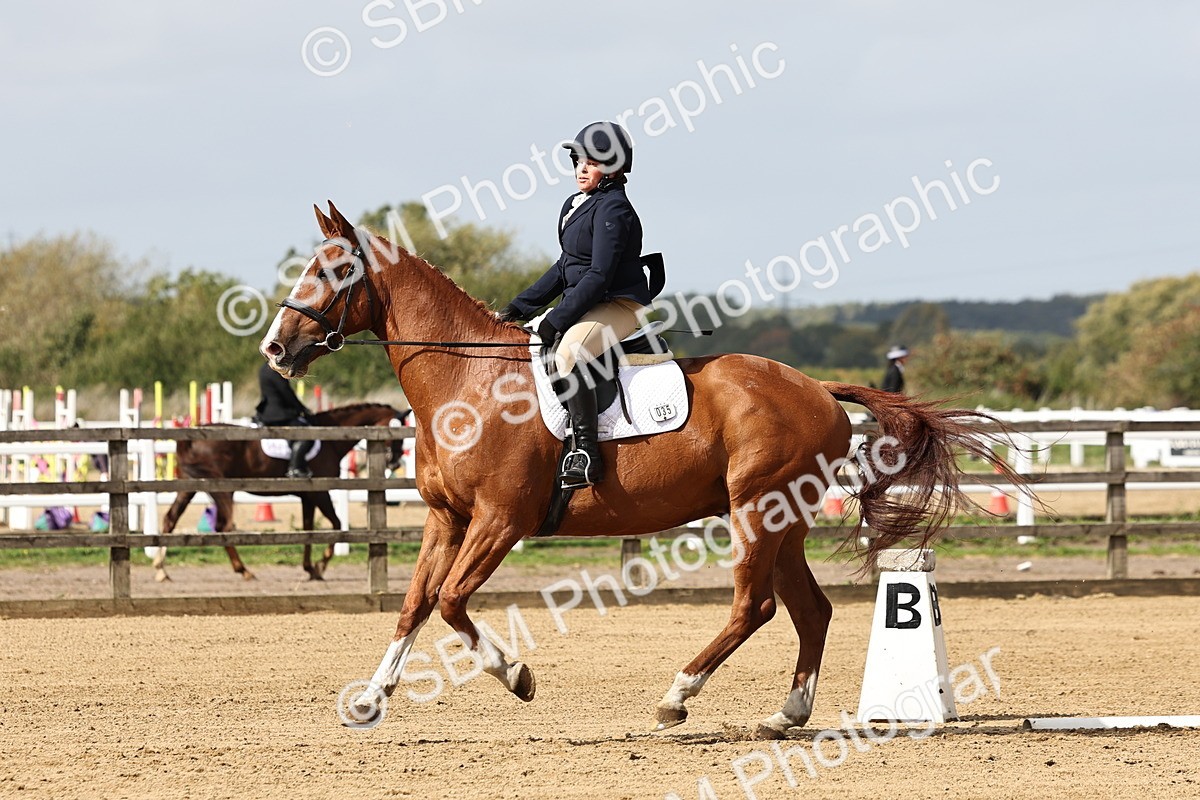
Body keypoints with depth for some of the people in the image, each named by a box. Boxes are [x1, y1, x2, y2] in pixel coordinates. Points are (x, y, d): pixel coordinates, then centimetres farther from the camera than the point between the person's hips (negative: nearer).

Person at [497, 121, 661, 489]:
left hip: (620, 304, -11)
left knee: (567, 352, -35)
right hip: (587, 306, 11)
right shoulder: (575, 206, 15)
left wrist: (557, 320, -22)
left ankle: (585, 451, -37)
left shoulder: (613, 209, -15)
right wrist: (521, 306, 12)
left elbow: (599, 275, -21)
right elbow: (564, 268, 21)